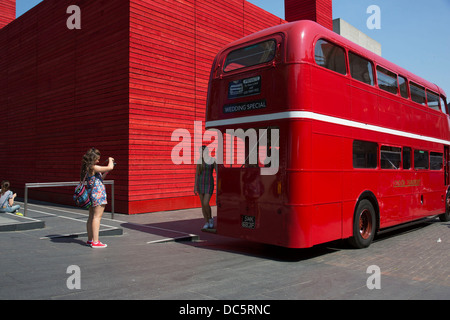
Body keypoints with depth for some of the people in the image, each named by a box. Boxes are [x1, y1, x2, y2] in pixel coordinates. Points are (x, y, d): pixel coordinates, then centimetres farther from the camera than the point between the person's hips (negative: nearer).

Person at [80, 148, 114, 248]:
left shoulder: (87, 168, 13)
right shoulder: (93, 167, -15)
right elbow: (110, 167, -17)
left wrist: (106, 172, 13)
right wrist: (110, 160, 2)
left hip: (91, 194, 10)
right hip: (98, 194, -10)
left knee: (91, 217, 14)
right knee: (97, 217, -8)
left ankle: (90, 240, 23)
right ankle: (95, 242, -7)